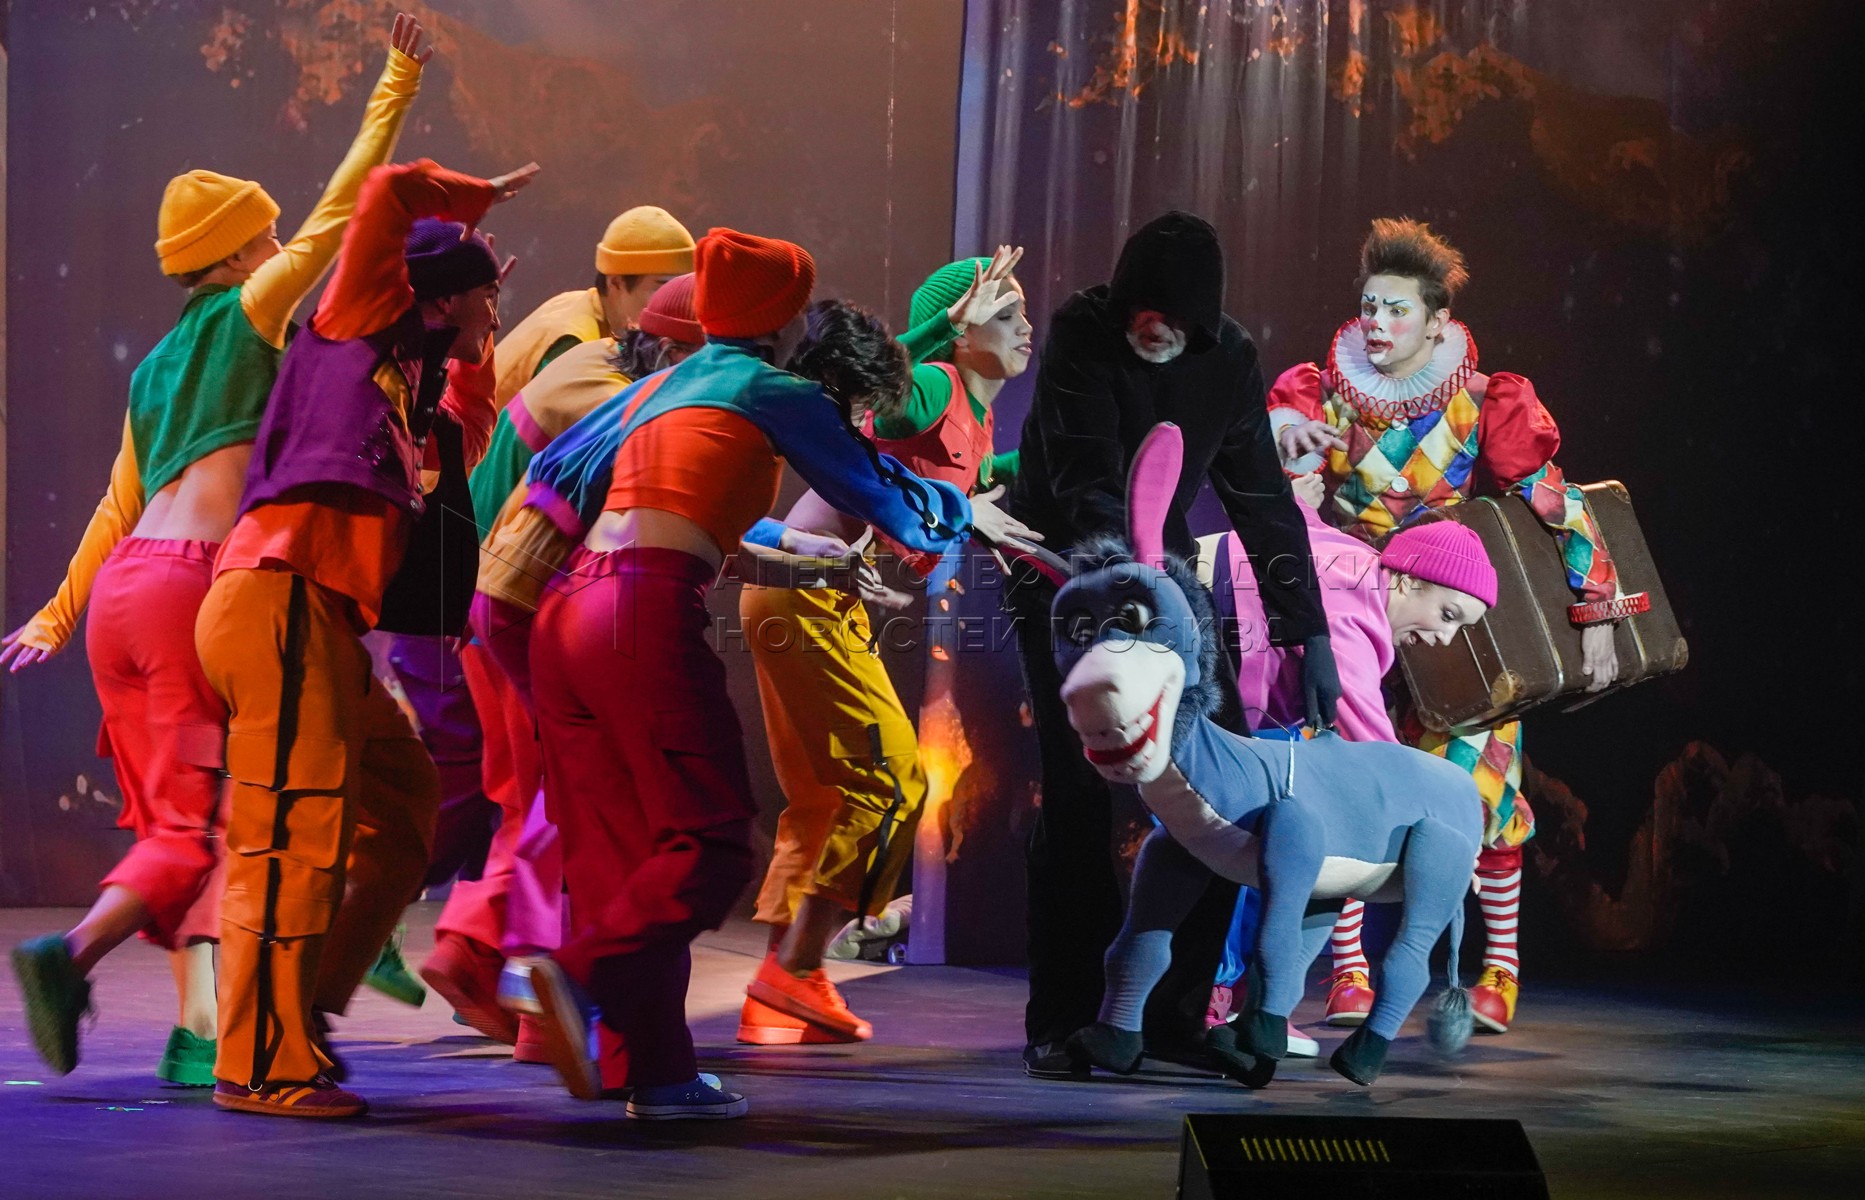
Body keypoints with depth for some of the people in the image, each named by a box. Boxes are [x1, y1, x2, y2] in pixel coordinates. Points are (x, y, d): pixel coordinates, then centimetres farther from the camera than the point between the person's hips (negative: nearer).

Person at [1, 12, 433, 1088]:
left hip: (122, 589, 8)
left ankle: (199, 1029, 2)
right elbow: (337, 214, 0)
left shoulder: (161, 364, 22)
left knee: (173, 819, 8)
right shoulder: (247, 314, 3)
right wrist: (397, 90, 4)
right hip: (195, 583, -8)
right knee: (200, 826, -7)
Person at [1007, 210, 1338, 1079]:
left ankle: (1174, 1014, 5)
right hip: (1064, 578, -4)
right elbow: (1085, 486, -29)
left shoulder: (1226, 360, -5)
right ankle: (1063, 1021, -7)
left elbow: (1263, 501, 1)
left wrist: (1309, 632, -1)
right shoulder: (1080, 337, -19)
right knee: (1079, 794, -15)